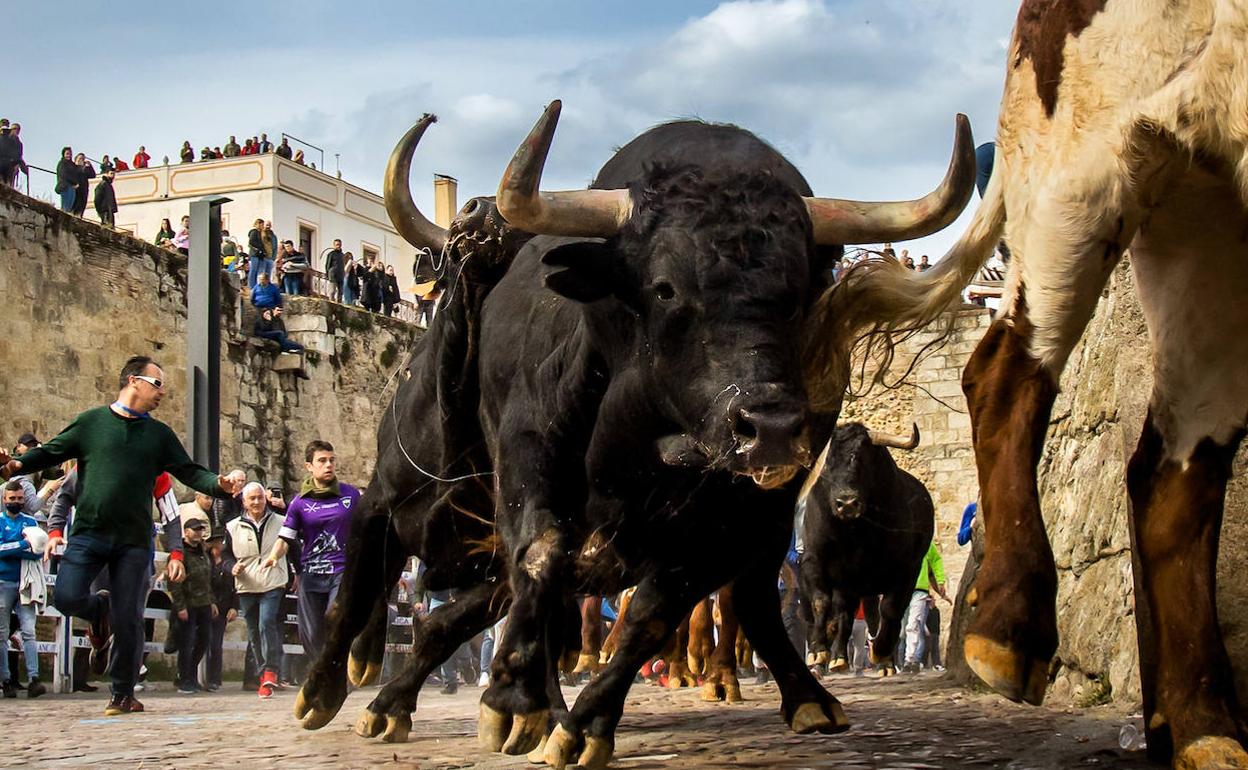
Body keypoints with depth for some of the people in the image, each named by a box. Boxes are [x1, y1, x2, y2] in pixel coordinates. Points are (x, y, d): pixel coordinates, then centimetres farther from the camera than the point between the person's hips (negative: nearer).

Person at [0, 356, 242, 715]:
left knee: (128, 621, -1)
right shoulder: (91, 422, 6)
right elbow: (52, 452, 8)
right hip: (88, 533, -1)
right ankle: (99, 609, 20)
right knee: (67, 598, -17)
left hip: (134, 540, 1)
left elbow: (189, 472, 10)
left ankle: (123, 694, 14)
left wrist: (218, 484, -9)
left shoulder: (159, 434, 13)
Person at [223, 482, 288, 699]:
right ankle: (264, 675, 17)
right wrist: (232, 567, -7)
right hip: (246, 588, 3)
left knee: (267, 623, -22)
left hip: (273, 586, -2)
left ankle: (271, 670, -20)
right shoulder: (233, 528, 6)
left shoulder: (279, 523, 7)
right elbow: (225, 554, 14)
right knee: (254, 633, 7)